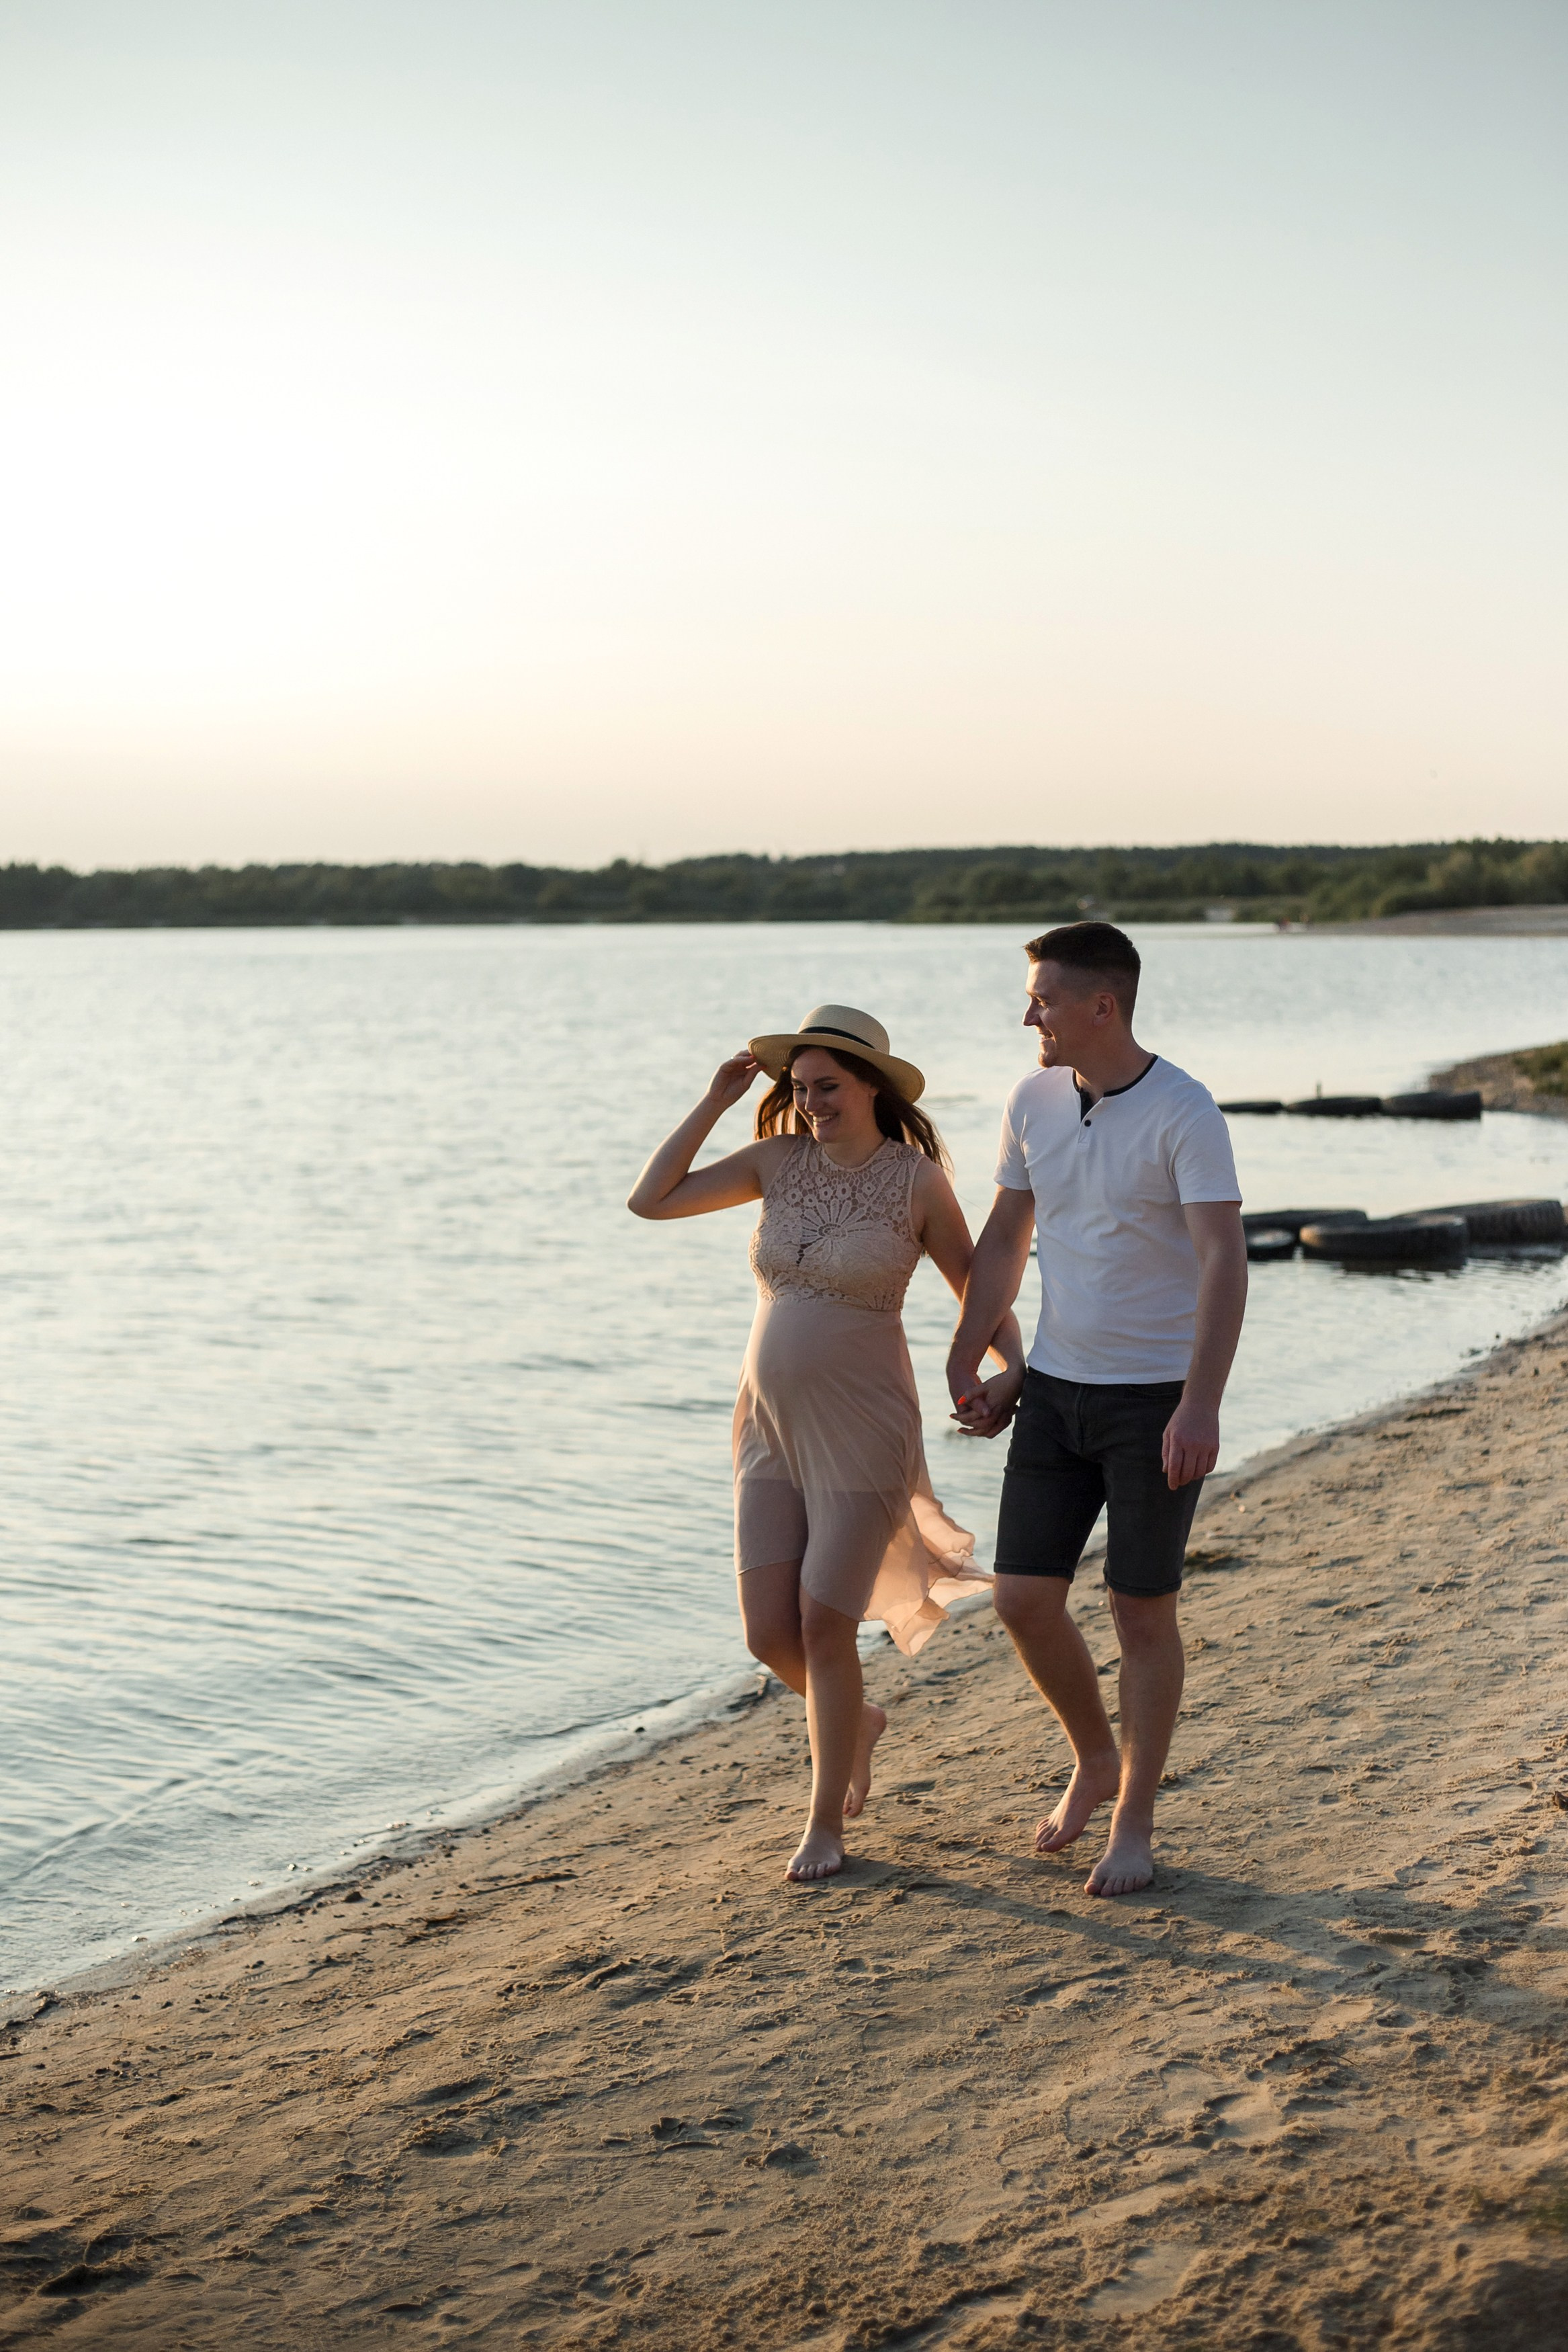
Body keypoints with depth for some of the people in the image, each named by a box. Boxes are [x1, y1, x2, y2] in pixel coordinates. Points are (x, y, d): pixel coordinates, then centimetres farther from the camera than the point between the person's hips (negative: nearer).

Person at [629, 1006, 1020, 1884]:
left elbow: (980, 1291, 1)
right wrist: (714, 1102, -2)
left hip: (862, 1435, -4)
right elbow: (650, 1200, 2)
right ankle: (858, 1722, 37)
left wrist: (1020, 1370, -16)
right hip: (772, 1431, 5)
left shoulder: (916, 1179, -7)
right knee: (769, 1635, 5)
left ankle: (827, 1825, 16)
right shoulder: (780, 1159, 3)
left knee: (822, 1629, -2)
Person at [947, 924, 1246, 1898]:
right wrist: (966, 1366, 12)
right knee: (1025, 1598, 3)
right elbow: (1004, 1239, 14)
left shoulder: (1184, 1112, -16)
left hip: (1158, 1397, -5)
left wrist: (1201, 1405, -31)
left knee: (1143, 1610, 2)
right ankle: (1096, 1761, 29)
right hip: (1056, 1388, 6)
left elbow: (1224, 1261, -23)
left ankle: (1135, 1823, 18)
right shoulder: (1034, 1100, 3)